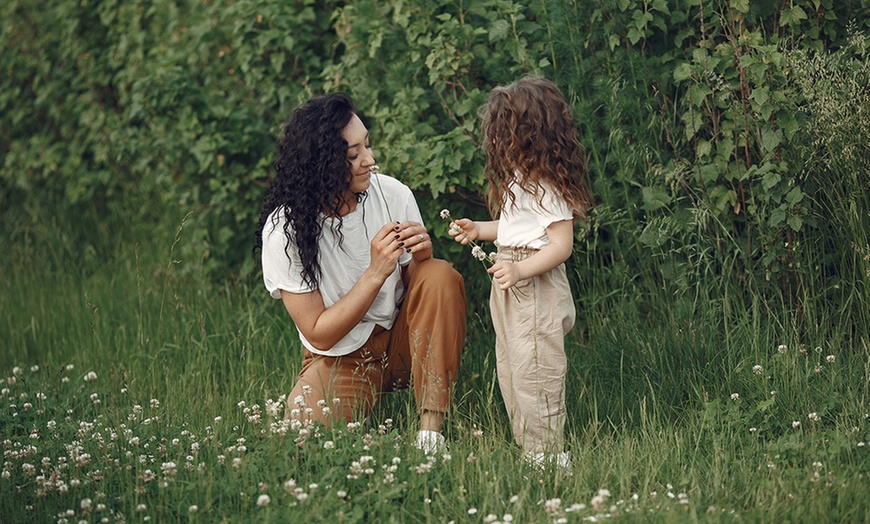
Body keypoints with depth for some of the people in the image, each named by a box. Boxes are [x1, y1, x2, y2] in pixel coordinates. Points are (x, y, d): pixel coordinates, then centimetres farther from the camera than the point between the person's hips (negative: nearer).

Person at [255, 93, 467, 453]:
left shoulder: (393, 194, -12)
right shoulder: (285, 230, -20)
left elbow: (416, 288, 1)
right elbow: (319, 334, -18)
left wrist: (421, 255, -23)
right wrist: (376, 274, -28)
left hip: (400, 340, 3)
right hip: (339, 356, -3)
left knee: (441, 277, -26)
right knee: (308, 425, -33)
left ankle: (431, 430, -22)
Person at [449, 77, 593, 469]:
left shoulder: (547, 187, -20)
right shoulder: (521, 180, 12)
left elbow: (561, 244, -23)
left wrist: (520, 270, -32)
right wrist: (478, 230, 25)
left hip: (536, 289, -11)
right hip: (512, 290, 11)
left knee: (534, 374, -6)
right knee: (510, 370, 15)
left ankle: (547, 456, 1)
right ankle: (525, 447, 23)